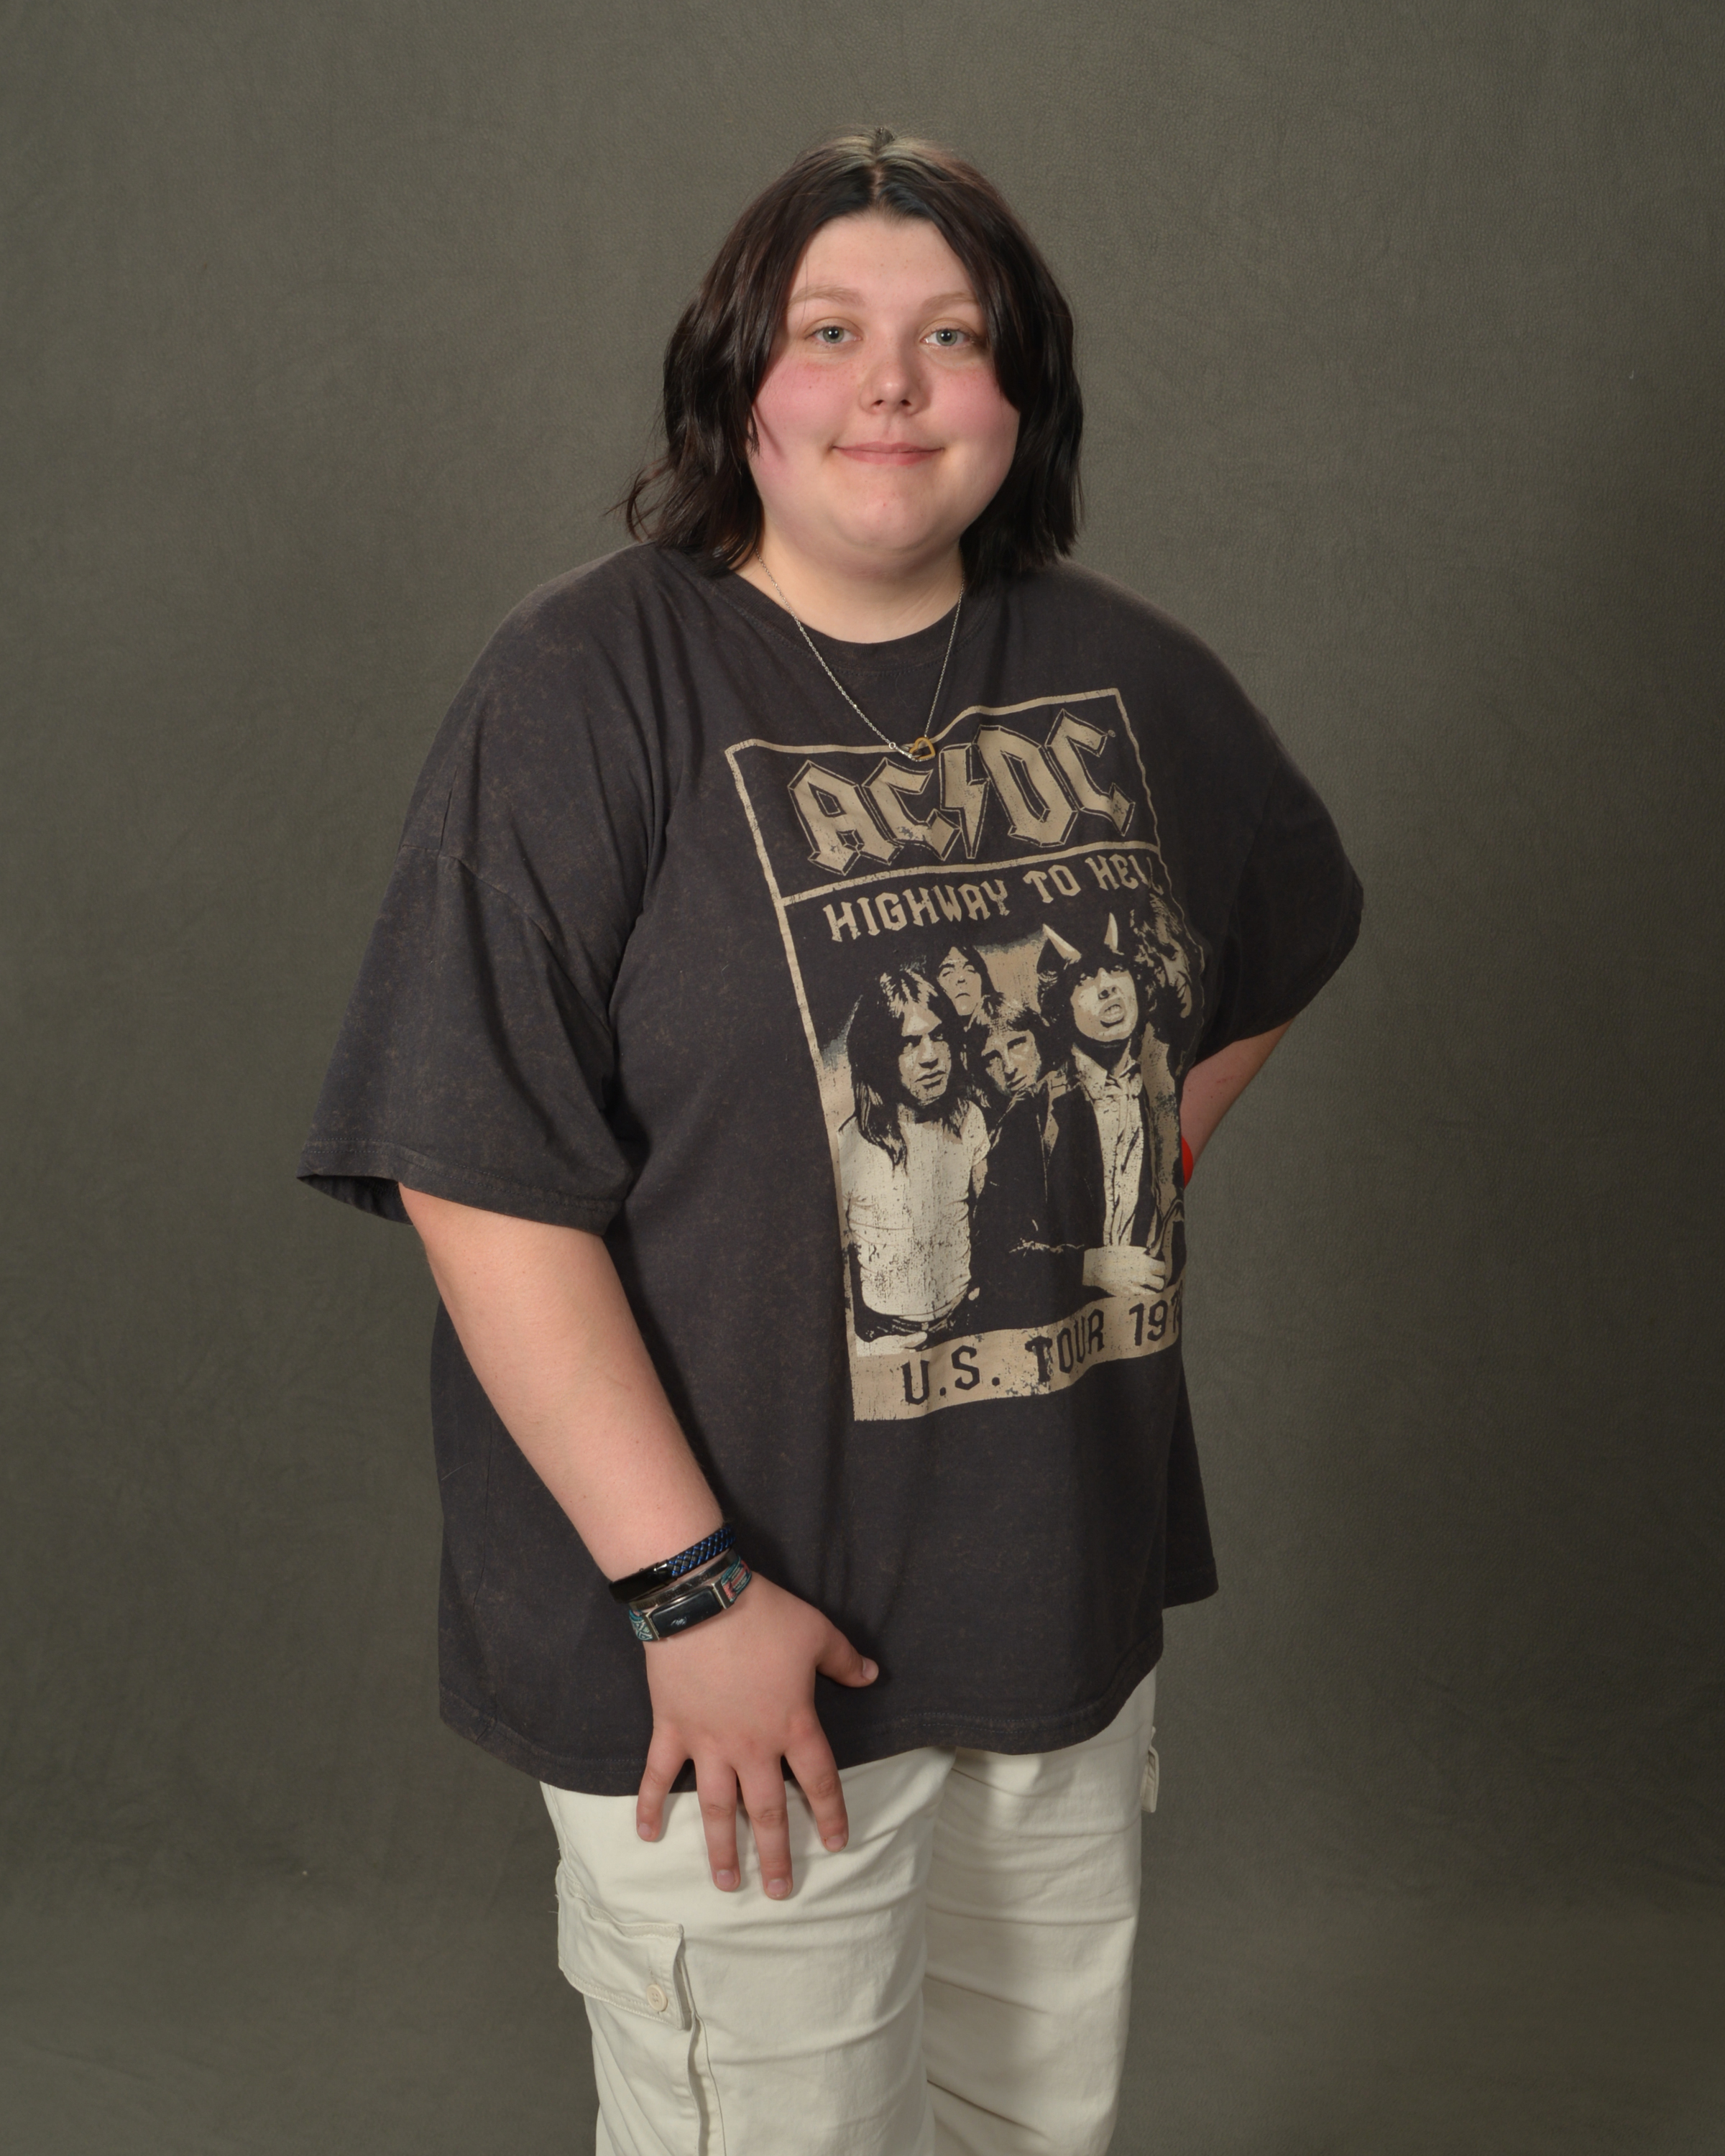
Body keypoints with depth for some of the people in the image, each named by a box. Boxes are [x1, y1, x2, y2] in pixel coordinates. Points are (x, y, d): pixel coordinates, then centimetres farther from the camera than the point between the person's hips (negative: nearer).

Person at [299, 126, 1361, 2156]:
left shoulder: (1124, 674, 3)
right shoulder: (588, 690, -14)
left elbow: (1274, 945, 23)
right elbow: (480, 1183, -19)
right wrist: (687, 1590, -20)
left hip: (1070, 1585, 6)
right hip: (735, 1641, -5)